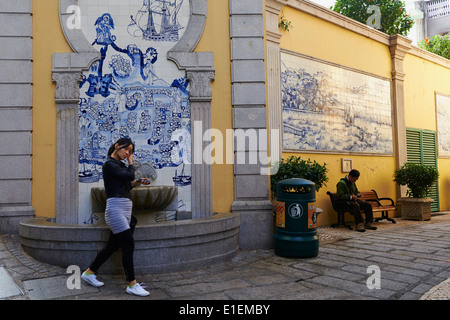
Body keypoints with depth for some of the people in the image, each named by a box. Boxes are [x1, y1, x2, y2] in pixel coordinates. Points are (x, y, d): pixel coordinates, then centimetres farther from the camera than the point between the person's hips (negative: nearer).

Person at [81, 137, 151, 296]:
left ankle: (89, 273, 29)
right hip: (116, 207, -9)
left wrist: (137, 182, 9)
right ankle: (132, 285, -2)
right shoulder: (109, 164, -7)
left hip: (125, 209, 9)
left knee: (113, 245, 14)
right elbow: (129, 175, -16)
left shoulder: (120, 165, 20)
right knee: (128, 244, -9)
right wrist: (131, 162, 2)